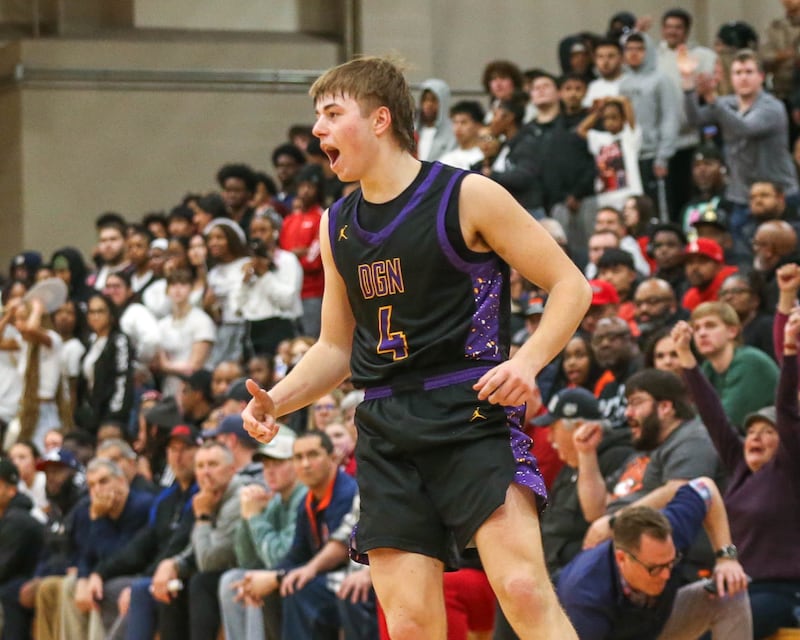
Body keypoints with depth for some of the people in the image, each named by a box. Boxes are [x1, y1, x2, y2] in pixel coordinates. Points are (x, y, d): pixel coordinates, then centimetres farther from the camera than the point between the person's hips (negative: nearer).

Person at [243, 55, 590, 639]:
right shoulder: (338, 225, 15)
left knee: (524, 590, -22)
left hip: (471, 413, -5)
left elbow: (570, 286, 1)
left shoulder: (466, 196, -2)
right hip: (387, 432, 5)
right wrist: (276, 401, 7)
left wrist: (527, 361, -16)